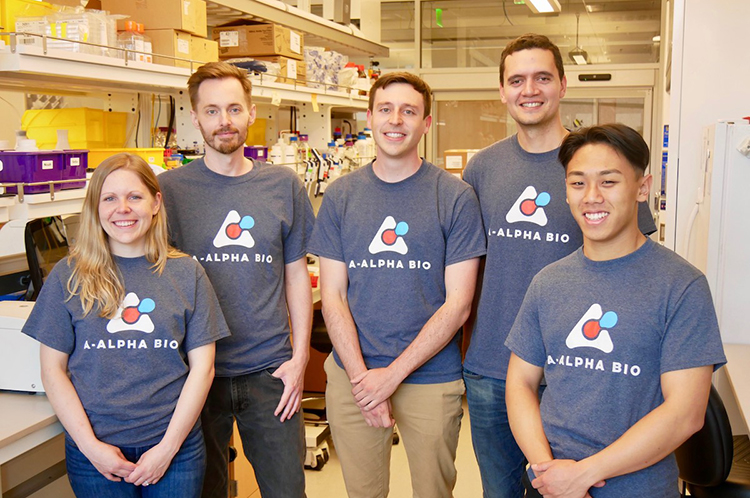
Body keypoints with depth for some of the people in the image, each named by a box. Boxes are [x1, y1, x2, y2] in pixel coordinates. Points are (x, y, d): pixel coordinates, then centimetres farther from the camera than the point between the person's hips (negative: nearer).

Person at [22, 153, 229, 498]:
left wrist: (168, 447, -8)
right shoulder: (68, 277, -1)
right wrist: (89, 445, -8)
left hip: (175, 446, 0)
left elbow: (202, 366, -2)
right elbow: (53, 370, 0)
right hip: (94, 453, 0)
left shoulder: (186, 274, -1)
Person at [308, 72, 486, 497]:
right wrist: (361, 376, -10)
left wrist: (393, 374, -13)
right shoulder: (340, 196, 2)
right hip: (351, 376, 2)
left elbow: (458, 303, -8)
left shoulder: (455, 197, -5)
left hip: (431, 378, -2)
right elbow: (332, 295, 0)